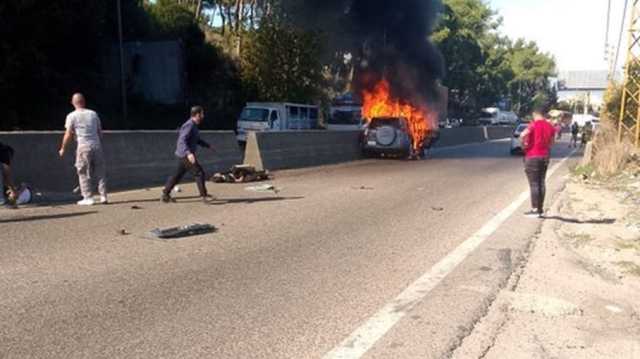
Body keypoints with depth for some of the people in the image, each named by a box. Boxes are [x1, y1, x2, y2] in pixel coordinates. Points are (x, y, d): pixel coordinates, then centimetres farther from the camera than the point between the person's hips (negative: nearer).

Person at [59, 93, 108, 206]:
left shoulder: (72, 116, 0)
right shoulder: (93, 114, 10)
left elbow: (68, 135, 0)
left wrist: (63, 148, 11)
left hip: (83, 147, -3)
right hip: (96, 146, 3)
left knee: (84, 173, 5)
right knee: (100, 172, 8)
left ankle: (88, 198, 5)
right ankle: (103, 196, 7)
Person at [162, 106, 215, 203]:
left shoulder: (194, 125, 13)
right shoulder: (189, 126, -18)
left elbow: (197, 140, 28)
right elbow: (182, 140, -27)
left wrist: (208, 146, 26)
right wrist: (189, 153, -39)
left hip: (184, 154, 10)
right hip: (186, 155, -10)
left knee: (178, 175, 14)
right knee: (199, 173, -7)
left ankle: (165, 195, 20)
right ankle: (204, 196, -3)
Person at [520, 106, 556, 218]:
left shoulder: (534, 124, -10)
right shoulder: (550, 127, 9)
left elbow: (523, 135, -26)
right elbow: (551, 144, 14)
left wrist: (524, 143, -8)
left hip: (533, 156, -6)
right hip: (545, 156, 6)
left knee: (534, 184, -4)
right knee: (541, 183, 11)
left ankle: (535, 209, -3)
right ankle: (541, 209, 16)